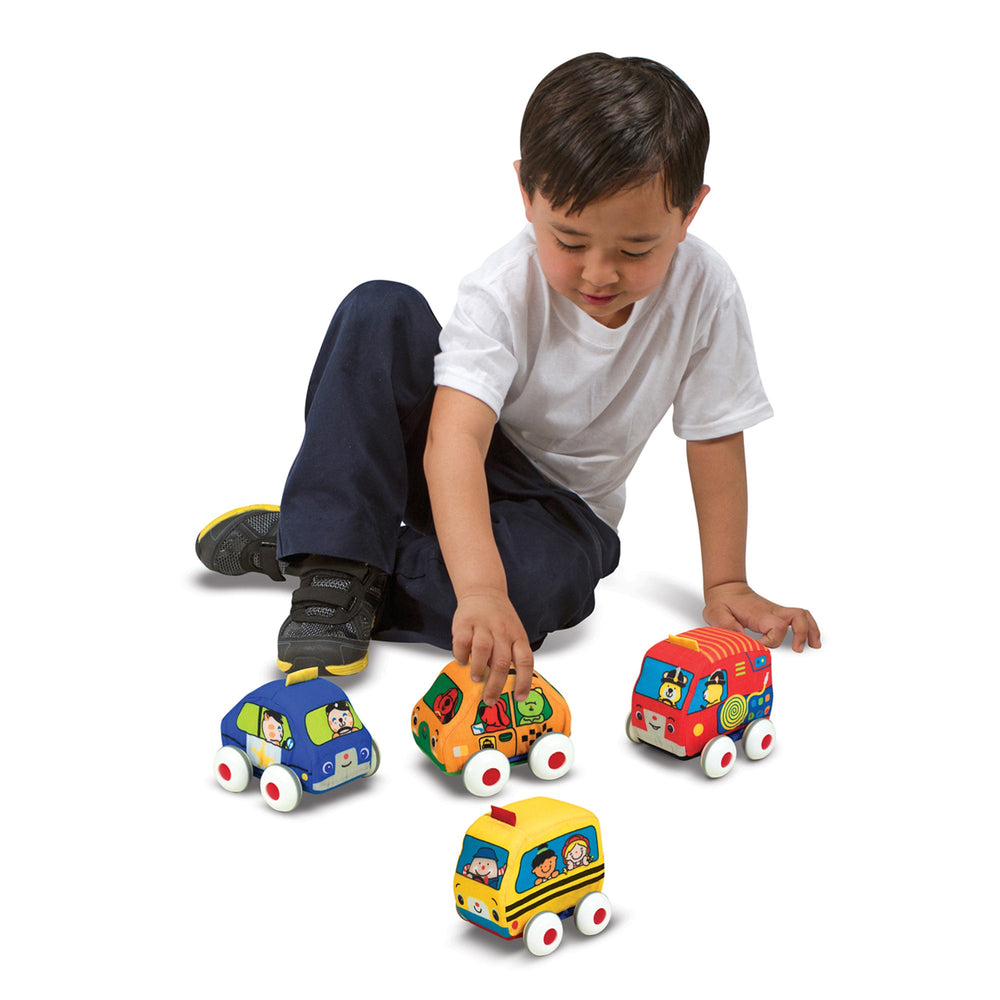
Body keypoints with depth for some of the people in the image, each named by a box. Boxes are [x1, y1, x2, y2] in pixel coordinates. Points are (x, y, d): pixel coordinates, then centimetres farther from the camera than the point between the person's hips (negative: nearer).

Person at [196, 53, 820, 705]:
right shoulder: (505, 291, -26)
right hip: (458, 473, -1)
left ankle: (292, 543, -20)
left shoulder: (704, 291, -21)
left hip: (560, 504, 2)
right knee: (382, 311, -28)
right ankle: (334, 557, -27)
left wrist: (726, 587, -12)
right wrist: (480, 589, -55)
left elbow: (717, 440, -10)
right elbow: (455, 438, -40)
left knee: (550, 580, -38)